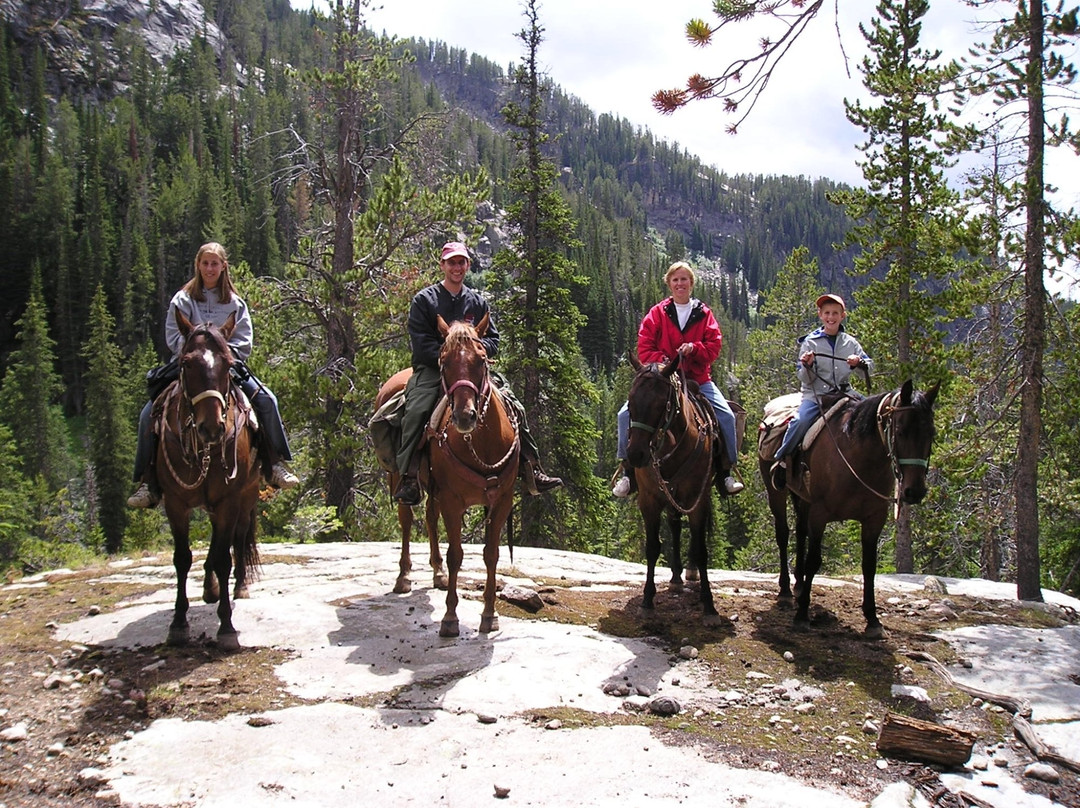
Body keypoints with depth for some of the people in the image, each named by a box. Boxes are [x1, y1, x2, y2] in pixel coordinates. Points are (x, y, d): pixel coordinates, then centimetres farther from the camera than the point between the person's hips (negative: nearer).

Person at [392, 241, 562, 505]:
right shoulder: (424, 300, 4)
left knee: (515, 407, -9)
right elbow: (421, 344, -6)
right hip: (432, 369, -3)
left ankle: (532, 472, -3)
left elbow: (493, 341, 12)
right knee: (415, 411, -32)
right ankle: (408, 478, -28)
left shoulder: (478, 302, 16)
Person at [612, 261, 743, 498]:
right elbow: (644, 348, -1)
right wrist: (663, 362, -18)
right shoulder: (657, 313, 3)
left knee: (726, 416, -16)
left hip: (698, 379, 1)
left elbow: (714, 345, 1)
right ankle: (626, 471, -2)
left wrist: (694, 348, -18)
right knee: (626, 415, -16)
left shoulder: (703, 313, 6)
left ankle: (728, 471, 2)